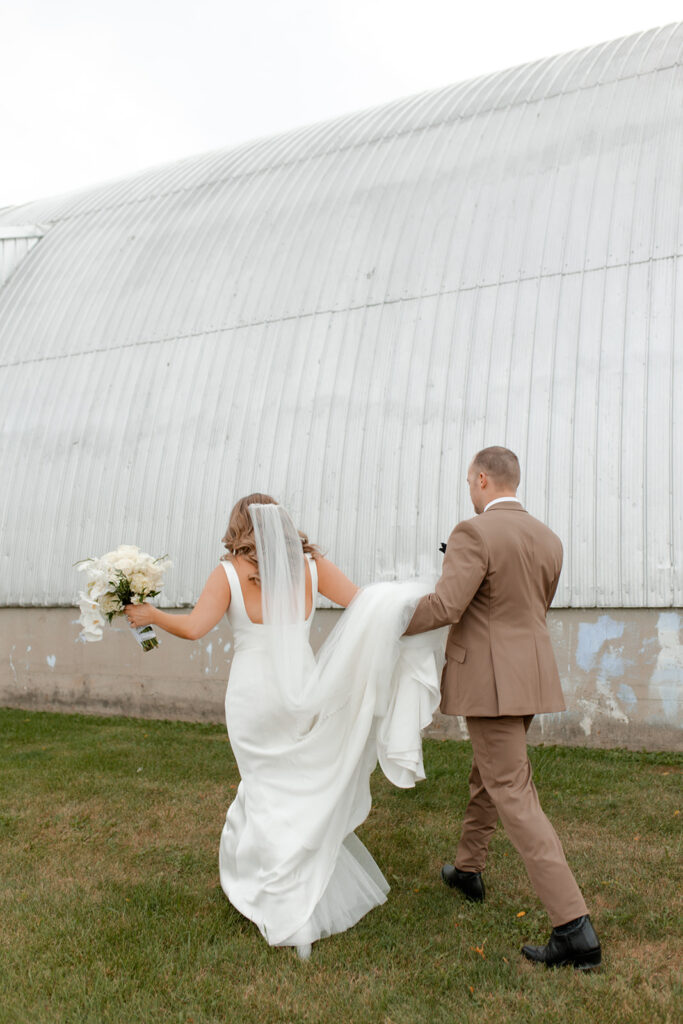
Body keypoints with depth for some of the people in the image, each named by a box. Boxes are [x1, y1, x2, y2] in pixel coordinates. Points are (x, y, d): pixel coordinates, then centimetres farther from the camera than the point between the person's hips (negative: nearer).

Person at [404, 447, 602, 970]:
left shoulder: (475, 533, -16)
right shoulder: (549, 540, 8)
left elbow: (443, 607, -22)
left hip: (490, 681, -8)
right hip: (531, 677, 8)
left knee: (514, 798, -5)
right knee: (488, 772, 26)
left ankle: (575, 930, -6)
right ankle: (469, 869, 44)